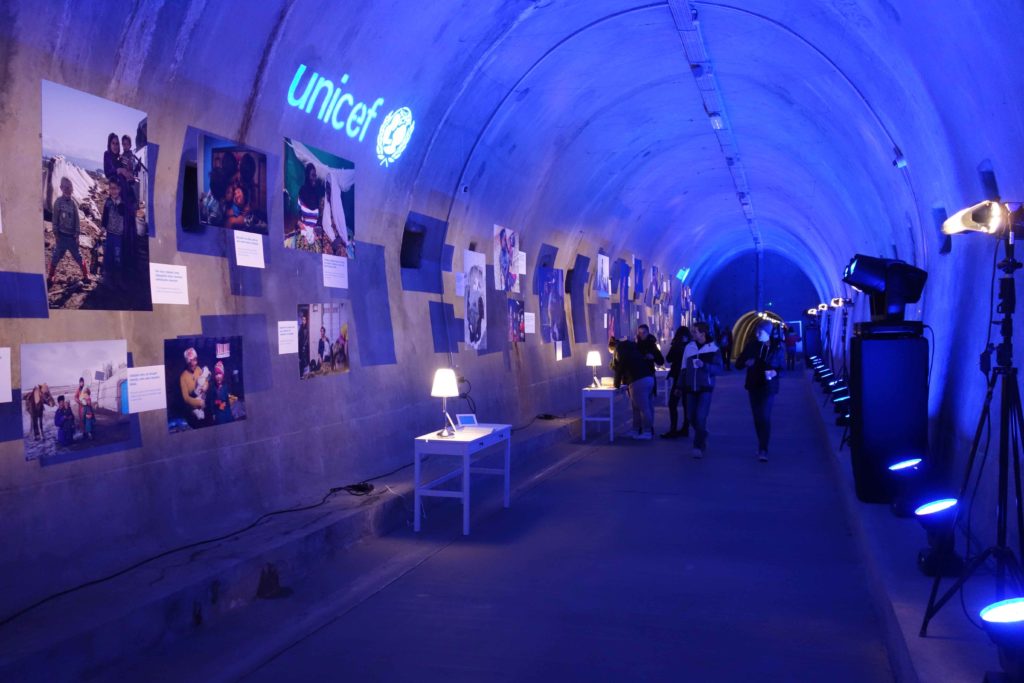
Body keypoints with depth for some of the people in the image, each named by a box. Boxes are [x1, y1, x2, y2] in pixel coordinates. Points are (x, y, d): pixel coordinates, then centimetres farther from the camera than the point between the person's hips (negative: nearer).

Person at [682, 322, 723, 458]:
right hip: (691, 388, 4)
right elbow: (684, 368, 10)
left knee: (701, 417, -12)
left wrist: (704, 365, -24)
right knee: (691, 417, 9)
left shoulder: (713, 349, -6)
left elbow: (718, 368, -10)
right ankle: (703, 436, 35)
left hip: (706, 388, -4)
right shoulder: (688, 347, 2)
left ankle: (699, 446, -3)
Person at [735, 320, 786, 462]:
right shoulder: (751, 345, 0)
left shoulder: (776, 347, -5)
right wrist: (746, 362, -19)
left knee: (765, 417, -12)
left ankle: (763, 450, -13)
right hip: (754, 386, 3)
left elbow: (782, 367, 1)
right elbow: (738, 364, 2)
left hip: (769, 387, -3)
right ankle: (762, 445, 25)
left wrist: (775, 372, -21)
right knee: (757, 417, 10)